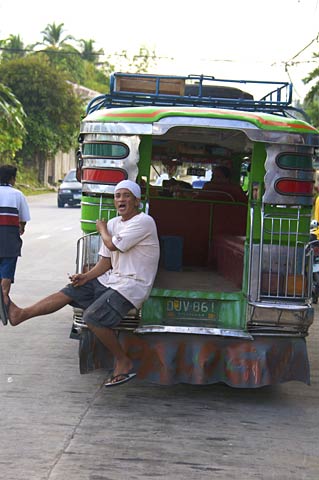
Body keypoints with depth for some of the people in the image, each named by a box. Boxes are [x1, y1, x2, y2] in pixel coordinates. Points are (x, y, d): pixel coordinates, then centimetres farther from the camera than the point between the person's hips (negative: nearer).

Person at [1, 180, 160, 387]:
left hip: (132, 286, -9)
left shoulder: (144, 222, -14)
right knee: (70, 291, 2)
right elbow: (106, 262, 12)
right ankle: (21, 314, 3)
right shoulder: (113, 223, 12)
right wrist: (86, 277, -5)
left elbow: (113, 245, -19)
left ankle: (123, 362, -10)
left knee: (93, 317, -24)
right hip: (111, 280, 9)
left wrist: (102, 229, 1)